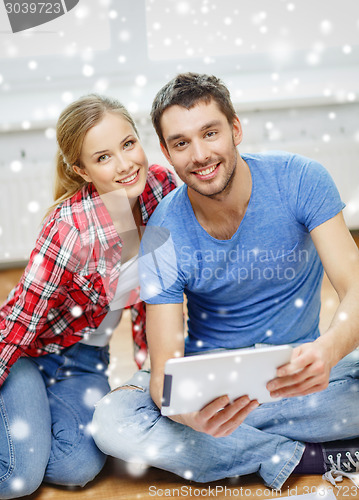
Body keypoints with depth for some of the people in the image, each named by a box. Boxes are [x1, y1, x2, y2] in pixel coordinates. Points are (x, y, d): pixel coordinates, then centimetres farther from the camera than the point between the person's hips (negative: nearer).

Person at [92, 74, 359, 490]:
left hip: (297, 366, 0)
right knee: (111, 422, -27)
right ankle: (308, 456, -19)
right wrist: (191, 412, -44)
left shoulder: (299, 180, -15)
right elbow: (164, 373, -19)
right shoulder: (164, 236, -16)